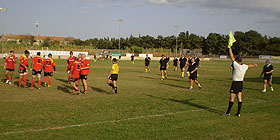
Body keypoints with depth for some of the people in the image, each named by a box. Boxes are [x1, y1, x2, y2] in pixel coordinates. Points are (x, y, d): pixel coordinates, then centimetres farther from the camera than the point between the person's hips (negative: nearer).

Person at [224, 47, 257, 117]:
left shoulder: (236, 65, -14)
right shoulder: (244, 66, 4)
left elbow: (232, 56, -7)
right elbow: (249, 66, 26)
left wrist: (230, 48, 2)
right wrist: (254, 65, 49)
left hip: (235, 83, -7)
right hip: (241, 83, 7)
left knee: (232, 98, -2)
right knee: (239, 98, 8)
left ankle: (228, 112, 3)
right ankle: (238, 113, 10)